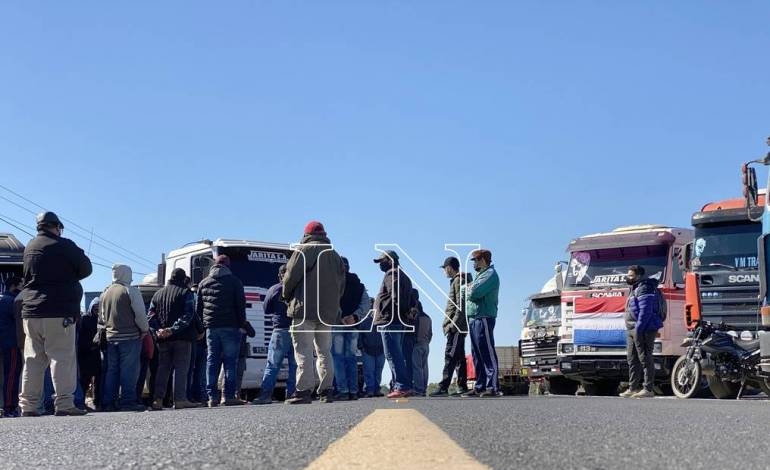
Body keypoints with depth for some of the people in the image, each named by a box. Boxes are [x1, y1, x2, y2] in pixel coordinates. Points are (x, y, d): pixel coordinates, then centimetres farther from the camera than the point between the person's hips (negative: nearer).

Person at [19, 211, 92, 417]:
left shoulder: (29, 248, 15)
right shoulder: (63, 245, -6)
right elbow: (86, 268, -1)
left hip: (31, 310, 6)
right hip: (59, 311, -6)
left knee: (32, 359, 8)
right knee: (62, 357, -6)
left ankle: (28, 405, 8)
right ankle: (64, 403, -11)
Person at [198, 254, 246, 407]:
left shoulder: (203, 283, 14)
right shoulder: (234, 281, 1)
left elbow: (198, 308, 15)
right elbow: (241, 304, -3)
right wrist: (241, 323, 4)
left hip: (210, 328, 4)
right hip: (230, 327, -4)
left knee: (212, 362, 5)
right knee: (230, 362, -2)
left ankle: (212, 397, 2)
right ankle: (229, 396, -7)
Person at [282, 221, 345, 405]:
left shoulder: (303, 251, -3)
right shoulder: (336, 256, 17)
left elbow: (291, 277, -7)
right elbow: (341, 286, 17)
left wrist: (287, 296, 10)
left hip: (305, 309, -6)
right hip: (329, 312, 6)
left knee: (304, 352, -7)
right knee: (324, 352, 12)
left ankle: (303, 391, -12)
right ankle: (327, 390, 9)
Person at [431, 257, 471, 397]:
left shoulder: (458, 281, -8)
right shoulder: (457, 281, 22)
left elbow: (461, 305, -18)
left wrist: (453, 324, -22)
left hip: (456, 326, -10)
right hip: (458, 326, 10)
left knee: (450, 356, -15)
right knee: (459, 357, 10)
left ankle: (443, 387, -20)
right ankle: (462, 387, 12)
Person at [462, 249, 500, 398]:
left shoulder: (490, 274, -7)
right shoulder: (481, 275, 25)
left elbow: (474, 293, -18)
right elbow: (462, 290, 20)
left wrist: (468, 290, 2)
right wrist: (469, 288, 0)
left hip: (484, 318, -10)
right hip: (473, 318, 10)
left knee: (487, 353, -10)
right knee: (477, 355, 10)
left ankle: (492, 387, -12)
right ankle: (480, 387, 14)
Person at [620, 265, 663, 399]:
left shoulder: (645, 289, -12)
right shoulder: (636, 289, 22)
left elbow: (645, 311, -21)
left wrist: (638, 329, -24)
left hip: (643, 330, -11)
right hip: (632, 330, 11)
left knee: (645, 359, -8)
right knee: (632, 359, 12)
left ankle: (648, 389, -6)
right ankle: (633, 388, 17)